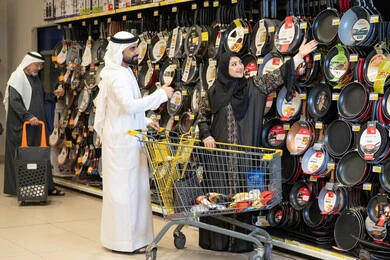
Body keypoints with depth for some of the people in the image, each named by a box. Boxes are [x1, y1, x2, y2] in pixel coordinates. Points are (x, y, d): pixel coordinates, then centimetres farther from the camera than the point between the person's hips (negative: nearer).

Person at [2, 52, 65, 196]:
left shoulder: (35, 78, 16)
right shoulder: (17, 77, -9)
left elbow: (42, 98, 24)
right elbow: (14, 101, -18)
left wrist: (54, 95, 6)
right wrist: (28, 116, -26)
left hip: (37, 124, 8)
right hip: (22, 125, -8)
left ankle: (48, 187, 10)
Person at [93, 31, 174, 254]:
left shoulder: (124, 72, 15)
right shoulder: (117, 76, -18)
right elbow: (130, 105, -32)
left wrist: (145, 122, 13)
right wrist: (161, 94, -26)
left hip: (126, 139, 10)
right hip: (122, 142, -10)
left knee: (133, 187, 15)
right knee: (125, 188, -4)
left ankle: (134, 235, 23)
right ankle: (125, 240, 3)